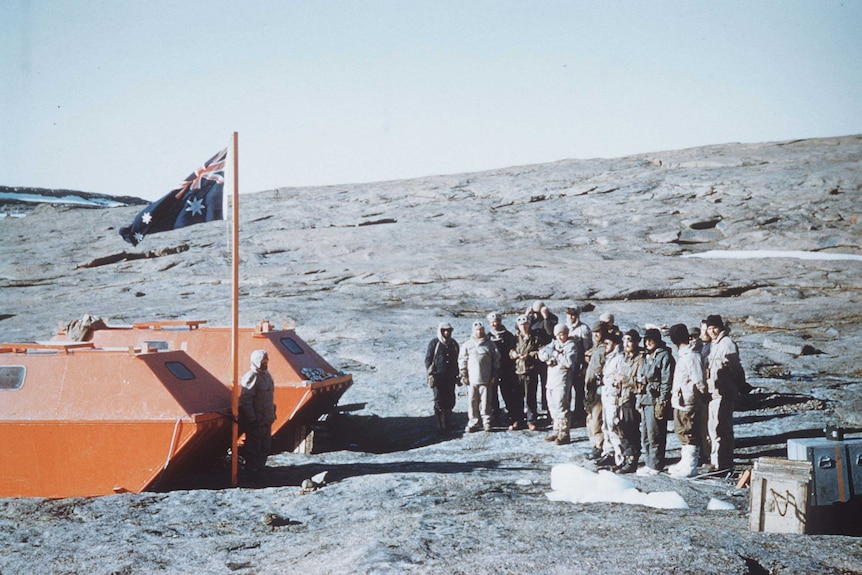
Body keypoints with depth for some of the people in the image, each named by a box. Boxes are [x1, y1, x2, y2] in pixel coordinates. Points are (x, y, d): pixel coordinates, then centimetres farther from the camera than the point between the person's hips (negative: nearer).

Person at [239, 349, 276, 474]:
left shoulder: (266, 375, 13)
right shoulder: (251, 377, -16)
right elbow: (245, 400, -19)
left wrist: (272, 412, 21)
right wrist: (251, 419, -21)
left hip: (267, 419, 9)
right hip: (256, 420, -9)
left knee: (266, 444, 14)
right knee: (253, 445, -1)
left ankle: (260, 465, 25)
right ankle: (251, 467, 9)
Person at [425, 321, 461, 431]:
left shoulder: (454, 344, 13)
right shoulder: (433, 344, -1)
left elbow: (457, 360, 20)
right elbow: (428, 360, -1)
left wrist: (458, 376, 18)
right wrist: (431, 374, -9)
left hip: (450, 377, 4)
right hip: (438, 377, -4)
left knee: (450, 401, 4)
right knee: (439, 401, -5)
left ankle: (448, 421, 16)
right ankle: (440, 423, 2)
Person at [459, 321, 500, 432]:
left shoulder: (489, 345, 6)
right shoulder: (467, 345, 7)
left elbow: (496, 360, 9)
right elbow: (462, 361, 9)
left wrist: (494, 375, 5)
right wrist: (463, 376, 3)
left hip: (485, 379, -1)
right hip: (471, 379, 1)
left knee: (485, 401, 1)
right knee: (472, 402, 2)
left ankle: (486, 422, 9)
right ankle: (473, 422, 9)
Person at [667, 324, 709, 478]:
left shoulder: (691, 355, -19)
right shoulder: (683, 353, 10)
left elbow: (699, 381, -19)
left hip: (688, 401, -10)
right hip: (680, 400, 10)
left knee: (690, 434, -3)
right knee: (681, 431, 19)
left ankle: (690, 467, 3)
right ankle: (685, 462, 31)